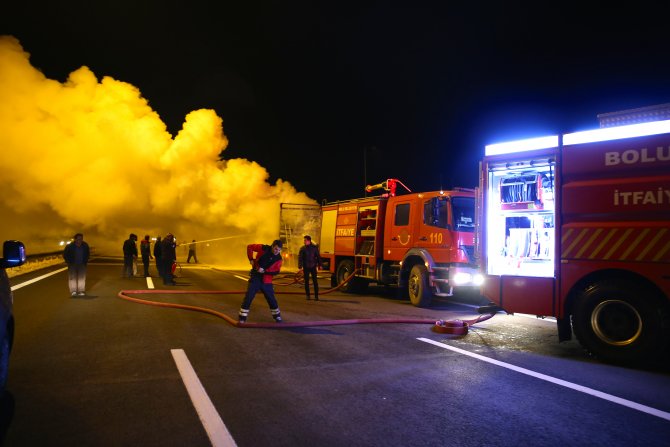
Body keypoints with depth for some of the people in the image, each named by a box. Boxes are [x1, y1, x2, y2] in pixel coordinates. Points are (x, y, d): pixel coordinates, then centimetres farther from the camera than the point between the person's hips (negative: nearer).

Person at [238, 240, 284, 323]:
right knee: (248, 297, -5)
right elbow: (249, 247, -4)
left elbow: (276, 271, -9)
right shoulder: (264, 249, -12)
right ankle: (242, 318, 3)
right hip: (255, 277, -2)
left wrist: (264, 271, -21)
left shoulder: (278, 258, -5)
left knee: (271, 299, 9)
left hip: (266, 280, 2)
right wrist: (251, 259, -9)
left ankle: (277, 316, 28)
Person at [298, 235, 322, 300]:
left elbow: (318, 256, 5)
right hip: (306, 267, 1)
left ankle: (316, 295, 2)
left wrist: (319, 265, 2)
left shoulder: (315, 247, -1)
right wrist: (300, 266, -17)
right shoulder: (302, 248, -2)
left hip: (313, 267, 0)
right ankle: (307, 295, 17)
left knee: (315, 281, -3)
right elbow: (300, 257, -6)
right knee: (306, 281, 5)